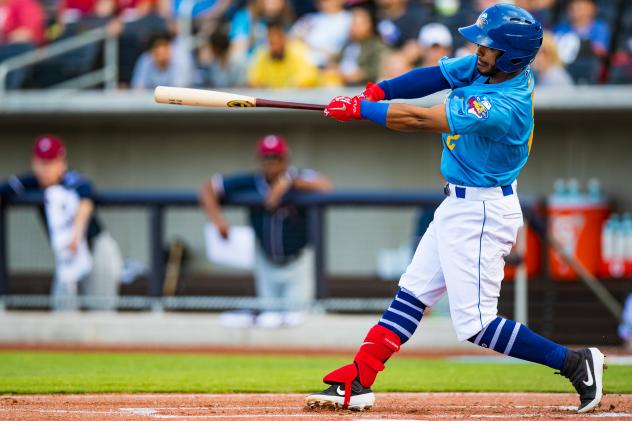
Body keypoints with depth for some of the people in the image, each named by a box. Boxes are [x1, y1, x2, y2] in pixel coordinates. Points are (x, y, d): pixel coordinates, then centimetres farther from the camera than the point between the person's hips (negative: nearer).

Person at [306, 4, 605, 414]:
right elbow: (435, 76, 3)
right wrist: (378, 91, -11)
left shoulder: (504, 107, -30)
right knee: (412, 294, 11)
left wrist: (357, 109, -18)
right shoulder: (486, 66, -4)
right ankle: (356, 382, 15)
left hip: (482, 214, -10)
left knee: (475, 323, -9)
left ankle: (575, 362, -2)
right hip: (459, 206, 10)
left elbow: (417, 119, -27)